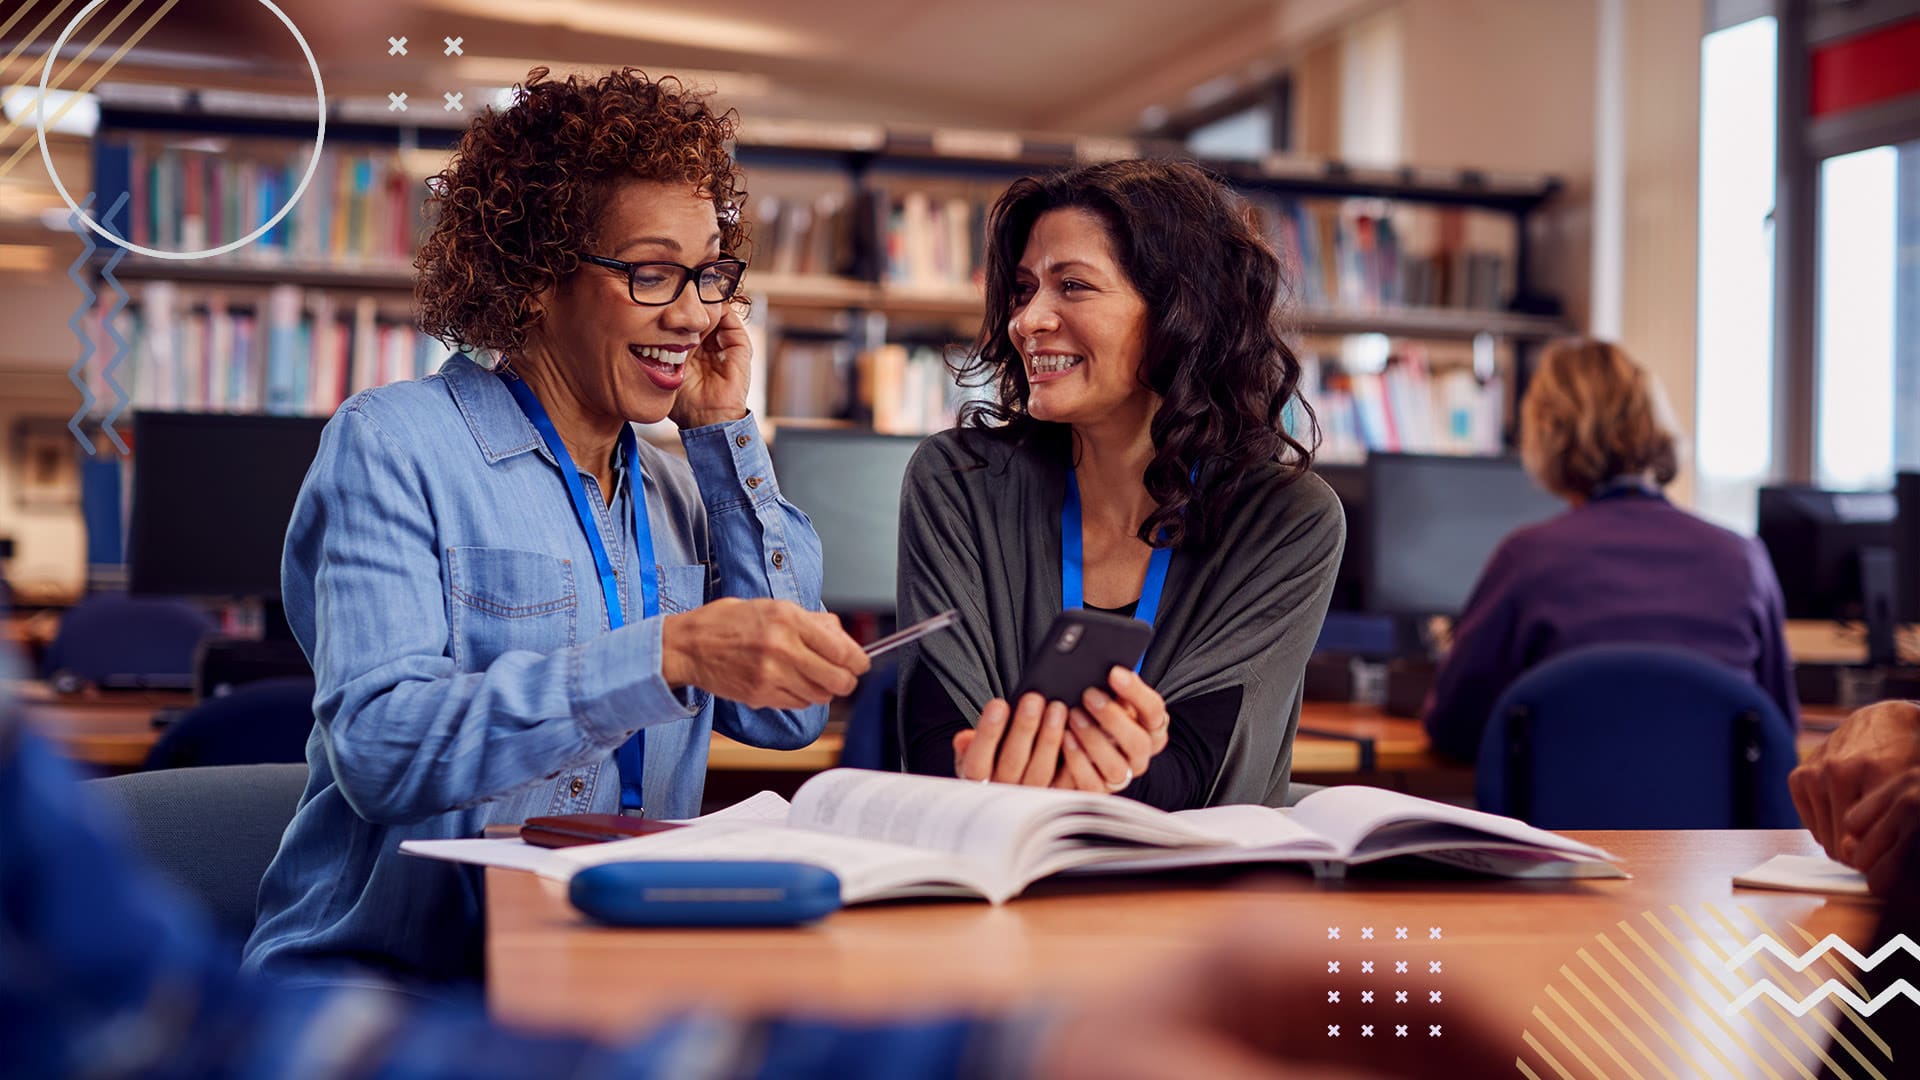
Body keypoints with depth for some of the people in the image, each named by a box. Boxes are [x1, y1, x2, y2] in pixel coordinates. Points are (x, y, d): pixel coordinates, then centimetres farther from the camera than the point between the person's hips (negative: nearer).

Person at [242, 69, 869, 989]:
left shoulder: (674, 488, 13)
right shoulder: (393, 444, -6)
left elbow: (787, 716, 4)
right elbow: (376, 745, -19)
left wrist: (725, 434, 4)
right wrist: (672, 654, -29)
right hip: (385, 967, -5)